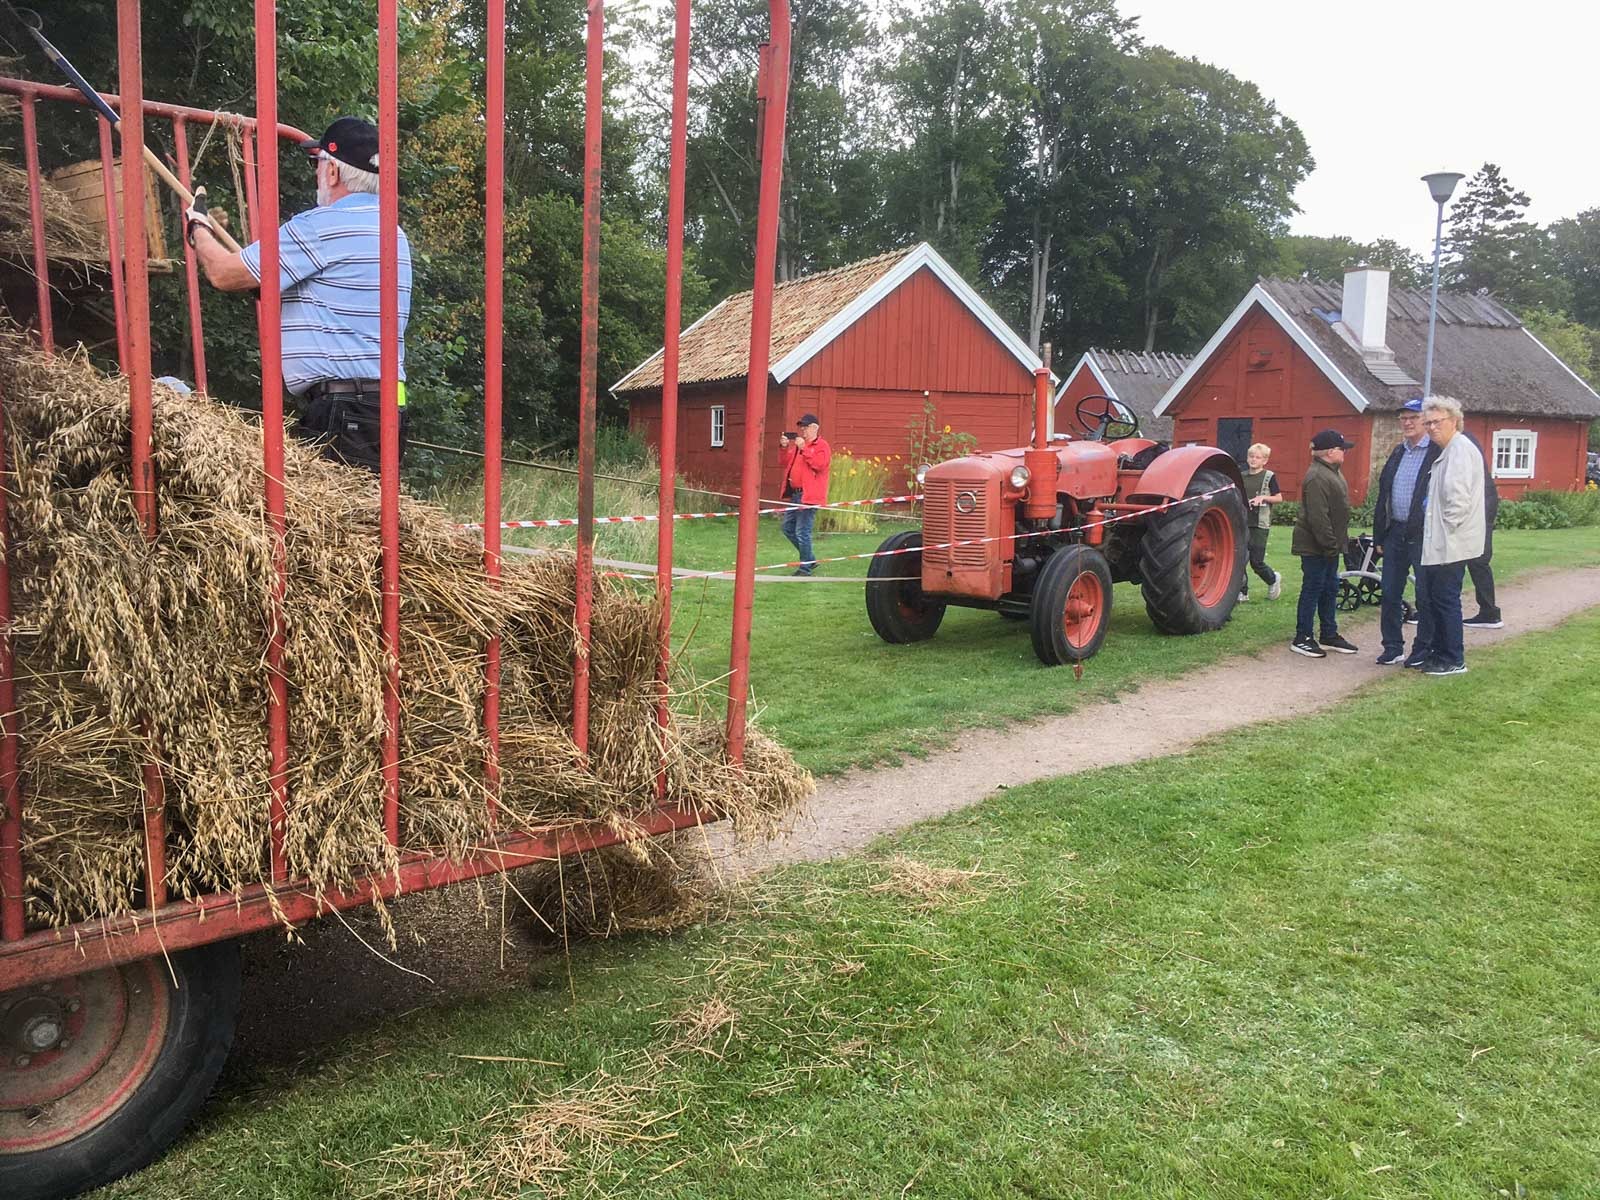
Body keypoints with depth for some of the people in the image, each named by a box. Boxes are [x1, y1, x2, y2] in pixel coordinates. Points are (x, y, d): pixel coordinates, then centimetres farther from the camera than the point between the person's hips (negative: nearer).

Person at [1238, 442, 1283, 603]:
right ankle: (1242, 592, 7)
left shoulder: (1269, 477, -2)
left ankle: (1273, 579, 26)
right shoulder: (1242, 477, 10)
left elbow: (1279, 498, -2)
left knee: (1256, 561, -3)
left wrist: (1264, 497, -17)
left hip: (1260, 525, -4)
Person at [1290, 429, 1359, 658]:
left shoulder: (1332, 472, 14)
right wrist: (1330, 545, -23)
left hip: (1328, 546, 10)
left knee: (1330, 590, 15)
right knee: (1312, 589, -3)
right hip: (1315, 547, -10)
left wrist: (1336, 543, 17)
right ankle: (1302, 639, 4)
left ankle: (1330, 635, 25)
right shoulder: (1317, 478, -21)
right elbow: (1318, 518, -26)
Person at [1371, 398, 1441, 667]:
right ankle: (1393, 648, 19)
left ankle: (1424, 649, 13)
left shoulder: (1438, 453, -8)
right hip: (1395, 532, 7)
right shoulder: (1397, 453, 15)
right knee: (1390, 594, 10)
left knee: (1425, 595, 3)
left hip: (1422, 535, -7)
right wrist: (1379, 534, 12)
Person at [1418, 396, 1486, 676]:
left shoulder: (1461, 449, -14)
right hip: (1440, 544, 10)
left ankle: (1453, 661, 5)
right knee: (1436, 599, 15)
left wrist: (1447, 530, -15)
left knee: (1446, 600, -4)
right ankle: (1441, 654, 25)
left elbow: (1458, 497, -23)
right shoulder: (1446, 451, 17)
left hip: (1451, 545, -10)